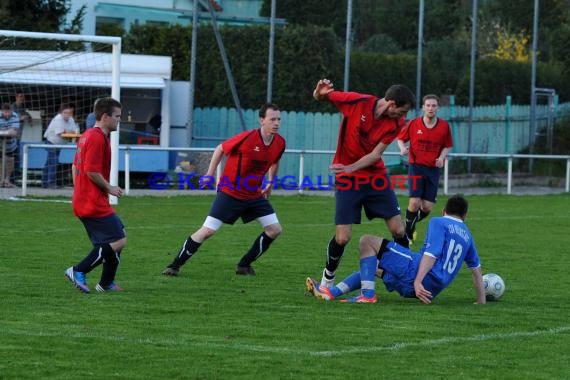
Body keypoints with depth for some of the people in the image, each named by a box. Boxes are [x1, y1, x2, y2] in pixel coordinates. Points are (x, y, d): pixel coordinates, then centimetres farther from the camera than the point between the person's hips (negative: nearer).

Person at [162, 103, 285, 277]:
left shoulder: (279, 143, -6)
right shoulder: (247, 138, -23)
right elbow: (220, 149, -7)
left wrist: (270, 182, 16)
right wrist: (210, 174, -6)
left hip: (254, 195, 6)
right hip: (230, 192, -6)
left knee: (275, 229, -1)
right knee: (208, 230, -12)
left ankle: (244, 265, 13)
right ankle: (175, 265, -1)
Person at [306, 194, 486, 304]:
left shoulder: (438, 222, 1)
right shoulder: (467, 235, 22)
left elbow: (431, 254, -15)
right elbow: (476, 270, 22)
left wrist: (418, 281, -24)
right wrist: (481, 302, 30)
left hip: (416, 271, -8)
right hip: (433, 289, 8)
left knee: (367, 241, -5)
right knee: (373, 267, 29)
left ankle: (368, 295, -15)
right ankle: (331, 293, 21)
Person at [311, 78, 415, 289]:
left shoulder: (396, 123, -9)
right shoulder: (356, 102, -18)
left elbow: (376, 154, -13)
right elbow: (320, 97, -3)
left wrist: (351, 167, -29)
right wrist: (320, 92, -27)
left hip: (376, 176, 3)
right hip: (347, 178, -3)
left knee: (398, 230, -2)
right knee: (343, 237, -7)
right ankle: (328, 279, 17)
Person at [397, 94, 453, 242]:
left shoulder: (444, 126, 0)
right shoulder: (413, 124, -4)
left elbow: (447, 146, 11)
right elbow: (400, 138, 10)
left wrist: (442, 157, -8)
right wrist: (403, 148, -11)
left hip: (433, 169, 2)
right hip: (416, 166, -2)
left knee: (427, 208, 0)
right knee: (414, 202, -15)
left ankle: (412, 223, 33)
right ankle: (407, 234, 5)